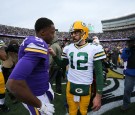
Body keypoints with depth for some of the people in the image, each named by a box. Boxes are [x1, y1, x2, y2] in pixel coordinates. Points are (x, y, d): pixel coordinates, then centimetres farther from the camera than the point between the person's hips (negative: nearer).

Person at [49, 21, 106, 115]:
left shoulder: (94, 49, -12)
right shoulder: (68, 48, -1)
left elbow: (99, 73, -10)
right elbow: (62, 65, 13)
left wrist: (98, 95, -12)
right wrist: (54, 55, -5)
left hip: (86, 88, -2)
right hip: (71, 86, 3)